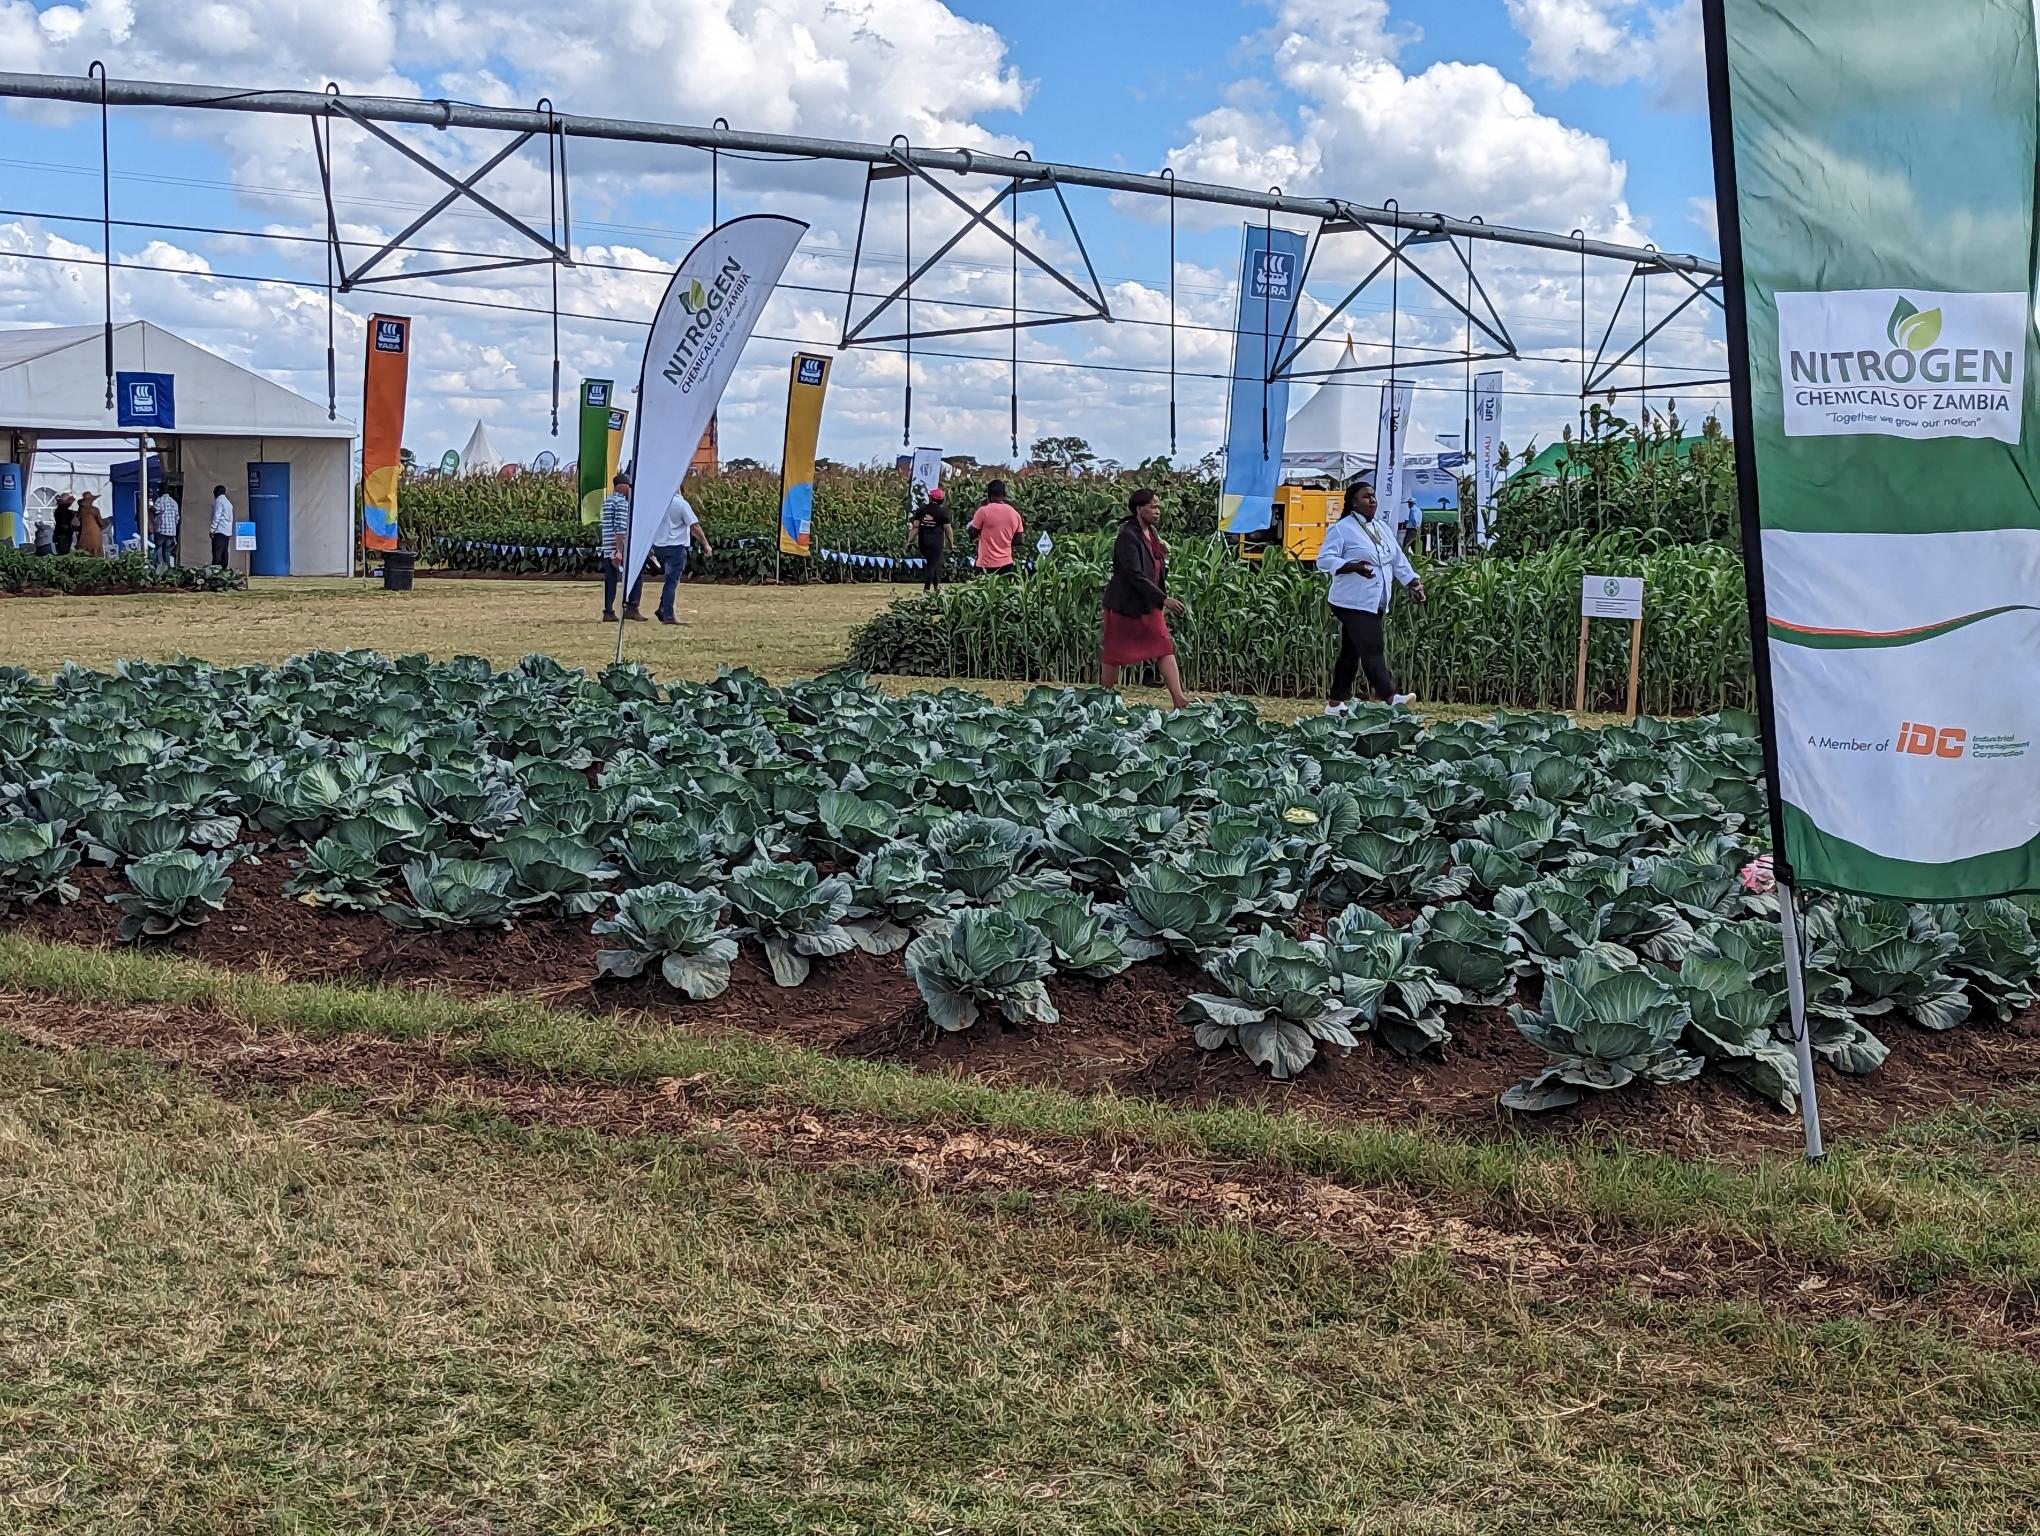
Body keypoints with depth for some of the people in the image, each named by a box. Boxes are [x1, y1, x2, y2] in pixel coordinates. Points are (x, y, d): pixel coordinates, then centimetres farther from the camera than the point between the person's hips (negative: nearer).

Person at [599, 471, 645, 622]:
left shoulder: (607, 501, 17)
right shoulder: (622, 502, -11)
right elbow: (620, 528, -19)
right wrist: (620, 551, -22)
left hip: (607, 548, 8)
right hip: (621, 546, -8)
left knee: (610, 579, 8)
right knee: (636, 575, 1)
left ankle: (608, 612, 5)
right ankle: (631, 608, -6)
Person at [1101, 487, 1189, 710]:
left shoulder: (1152, 533, 7)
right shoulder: (1128, 535, -20)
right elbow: (1135, 575, -26)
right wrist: (1164, 599, -27)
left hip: (1149, 605, 8)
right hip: (1125, 604, -8)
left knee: (1166, 649, -1)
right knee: (1115, 653, 5)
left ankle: (1178, 700, -4)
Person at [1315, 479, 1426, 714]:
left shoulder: (1382, 528, 17)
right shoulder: (1342, 529, -7)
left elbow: (1398, 560, 20)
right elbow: (1324, 560, -14)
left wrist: (1413, 583, 9)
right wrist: (1353, 566, -27)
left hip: (1376, 604, 8)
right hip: (1354, 603, -8)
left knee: (1351, 651, 11)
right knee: (1372, 650, -15)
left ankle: (1336, 703, 16)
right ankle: (1390, 698, -21)